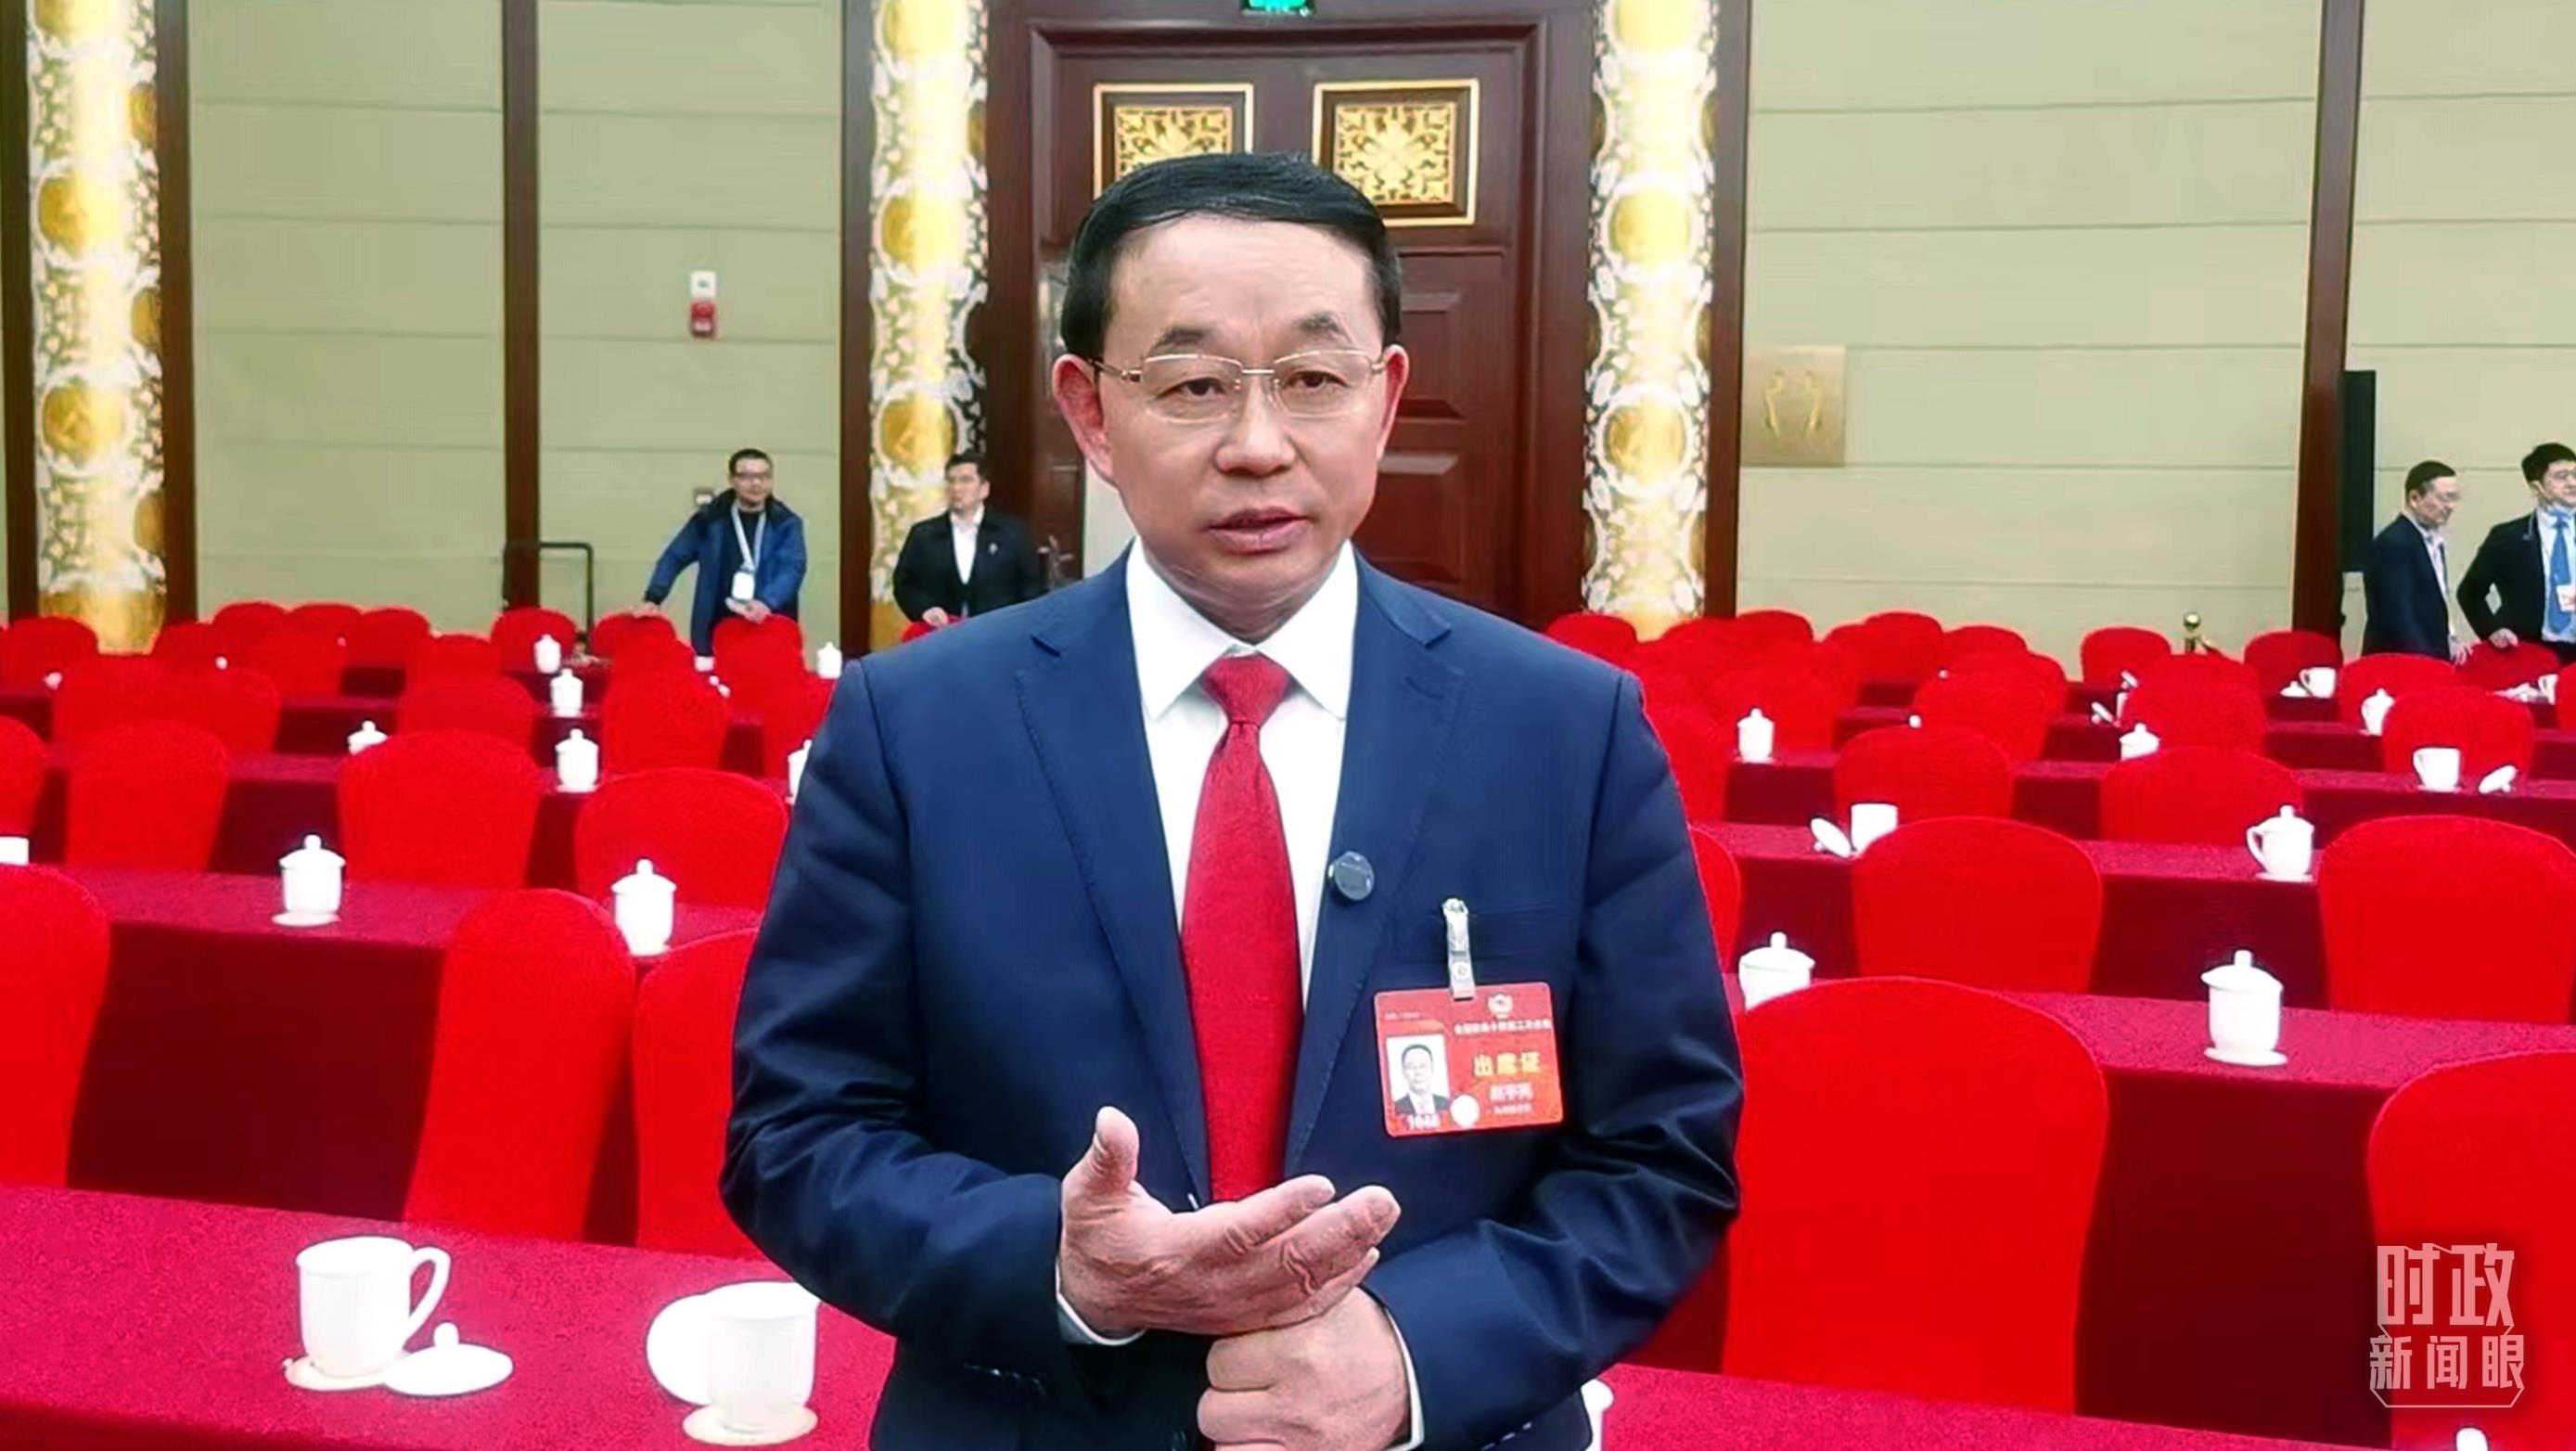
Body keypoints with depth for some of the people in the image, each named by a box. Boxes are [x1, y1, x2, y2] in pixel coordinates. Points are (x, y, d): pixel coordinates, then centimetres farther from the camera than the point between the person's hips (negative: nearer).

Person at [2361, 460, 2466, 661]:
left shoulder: (2433, 540, 15)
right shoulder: (2393, 544, -16)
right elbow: (2397, 615, -21)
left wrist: (2448, 640, 7)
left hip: (2431, 657, 9)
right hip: (2399, 661, -9)